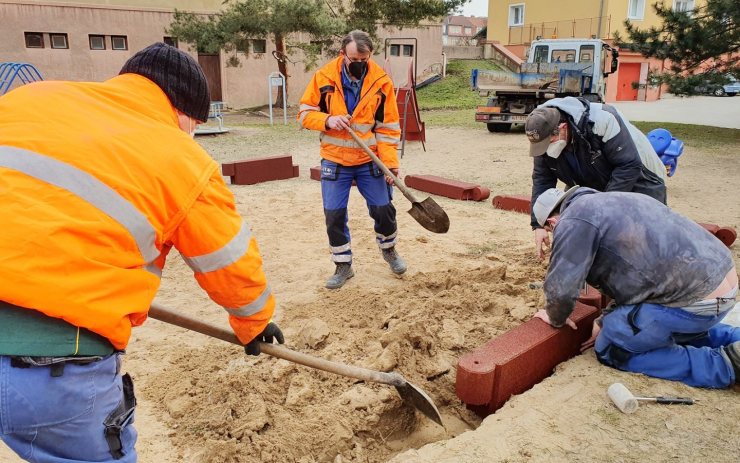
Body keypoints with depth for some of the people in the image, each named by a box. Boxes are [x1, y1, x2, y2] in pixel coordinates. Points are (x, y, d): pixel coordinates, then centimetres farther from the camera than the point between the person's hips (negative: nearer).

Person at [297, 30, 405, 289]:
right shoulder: (324, 77, -7)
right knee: (334, 214, 1)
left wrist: (390, 162, -13)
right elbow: (305, 114, 0)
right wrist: (328, 120, -20)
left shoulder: (381, 82, -6)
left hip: (370, 160, 0)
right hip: (335, 160, 0)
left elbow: (388, 127, -4)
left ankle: (388, 249, 34)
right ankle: (343, 265, 20)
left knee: (383, 208, 4)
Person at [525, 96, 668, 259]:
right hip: (593, 186, 5)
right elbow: (541, 180, -12)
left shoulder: (602, 119, -37)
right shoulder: (545, 137, -18)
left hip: (638, 182, -5)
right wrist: (538, 225, -20)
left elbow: (630, 165, -35)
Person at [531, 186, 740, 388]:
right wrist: (605, 322, 29)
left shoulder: (574, 220, -8)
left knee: (613, 350, 6)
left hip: (696, 298, -10)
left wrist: (555, 318, 11)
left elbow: (560, 287, -11)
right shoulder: (607, 204, 22)